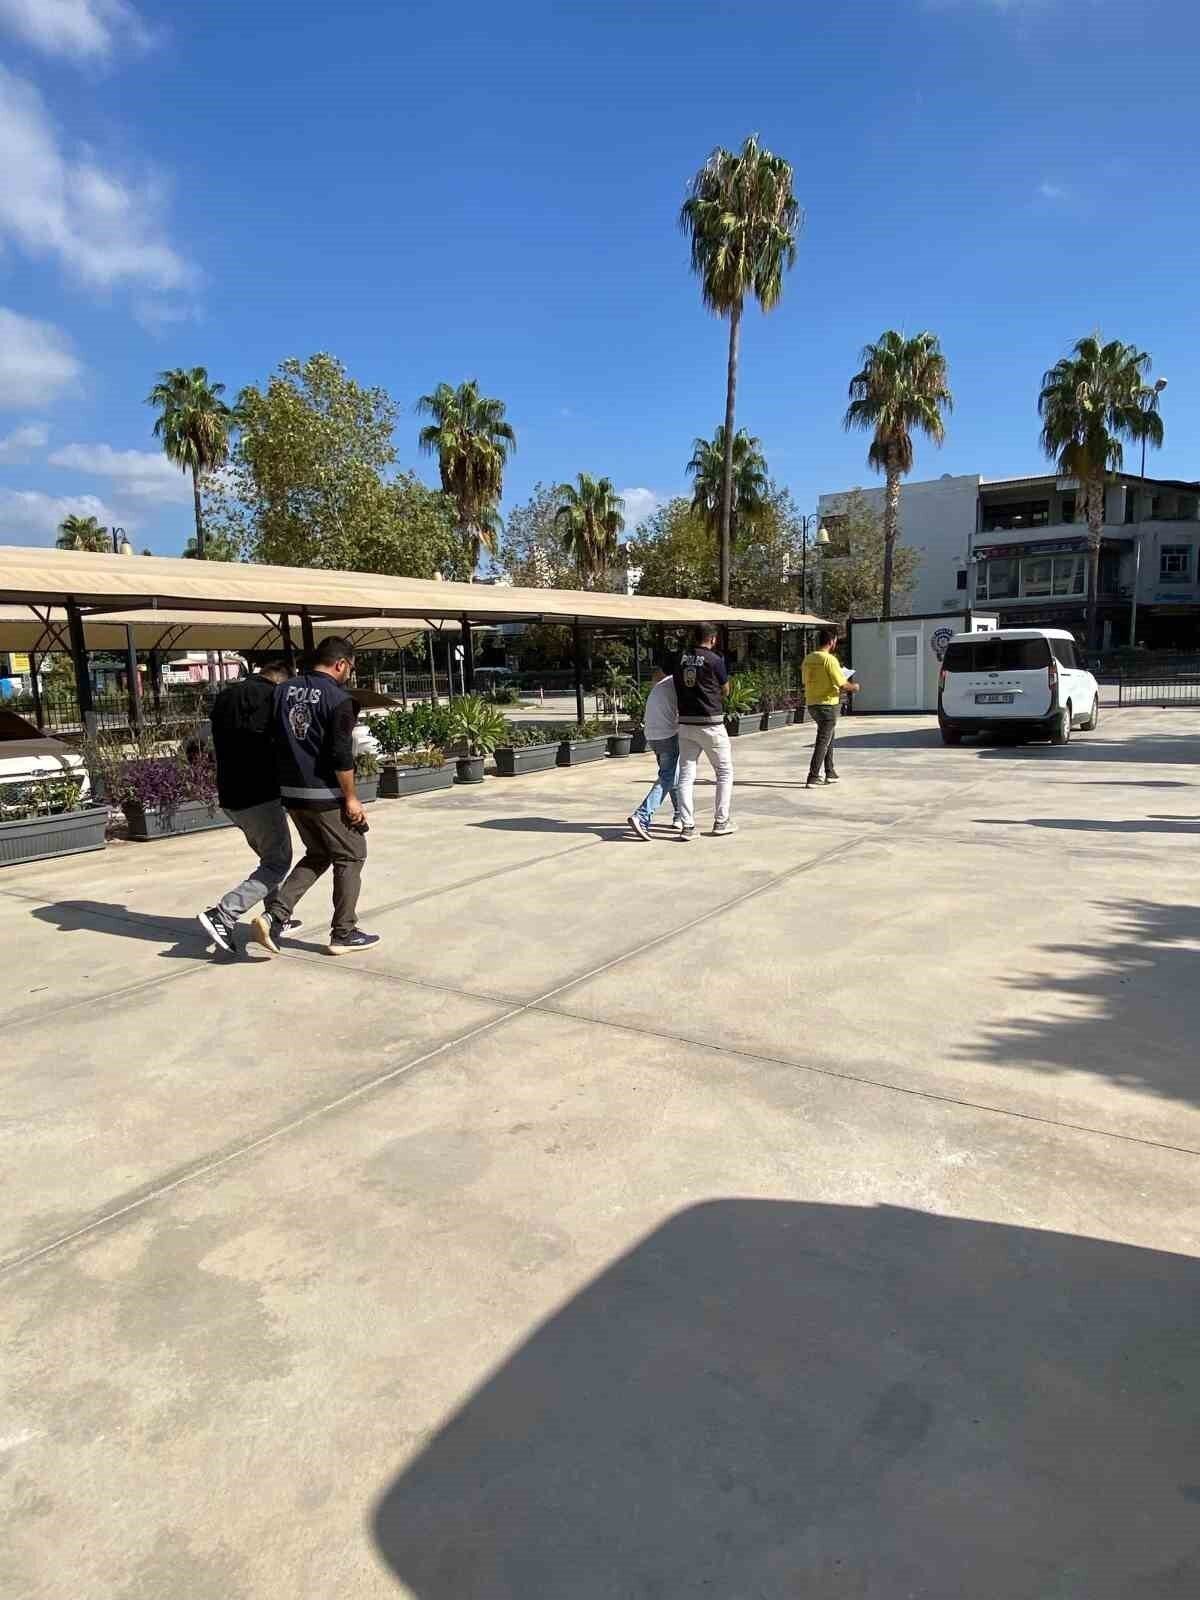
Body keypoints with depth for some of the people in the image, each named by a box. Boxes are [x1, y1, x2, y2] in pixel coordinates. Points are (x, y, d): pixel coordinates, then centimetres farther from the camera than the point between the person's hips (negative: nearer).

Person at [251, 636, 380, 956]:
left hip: (290, 792, 7)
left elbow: (271, 740, 13)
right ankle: (344, 933, 14)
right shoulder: (338, 698, -13)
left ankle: (274, 915, 8)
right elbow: (341, 755, -19)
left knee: (317, 854, 22)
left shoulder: (283, 690, 9)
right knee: (350, 858, 9)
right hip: (325, 795, -7)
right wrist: (351, 797, -11)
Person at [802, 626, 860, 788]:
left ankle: (830, 773, 25)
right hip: (828, 705, -7)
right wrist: (854, 687, 3)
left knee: (829, 735, 23)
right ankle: (813, 778, -3)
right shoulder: (830, 659, -16)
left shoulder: (808, 659, 6)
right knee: (823, 741, -2)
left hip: (811, 704, 7)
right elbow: (843, 684, -19)